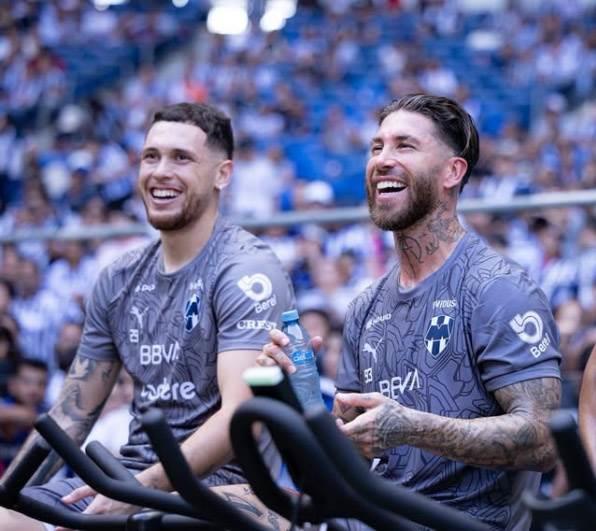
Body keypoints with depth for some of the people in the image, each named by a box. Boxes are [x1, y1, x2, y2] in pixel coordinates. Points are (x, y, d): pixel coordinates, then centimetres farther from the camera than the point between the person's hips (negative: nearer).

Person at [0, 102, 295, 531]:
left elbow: (239, 416, -20)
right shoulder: (119, 280, 14)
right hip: (130, 473, 7)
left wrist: (141, 488, -30)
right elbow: (72, 413, 17)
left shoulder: (247, 272, -8)